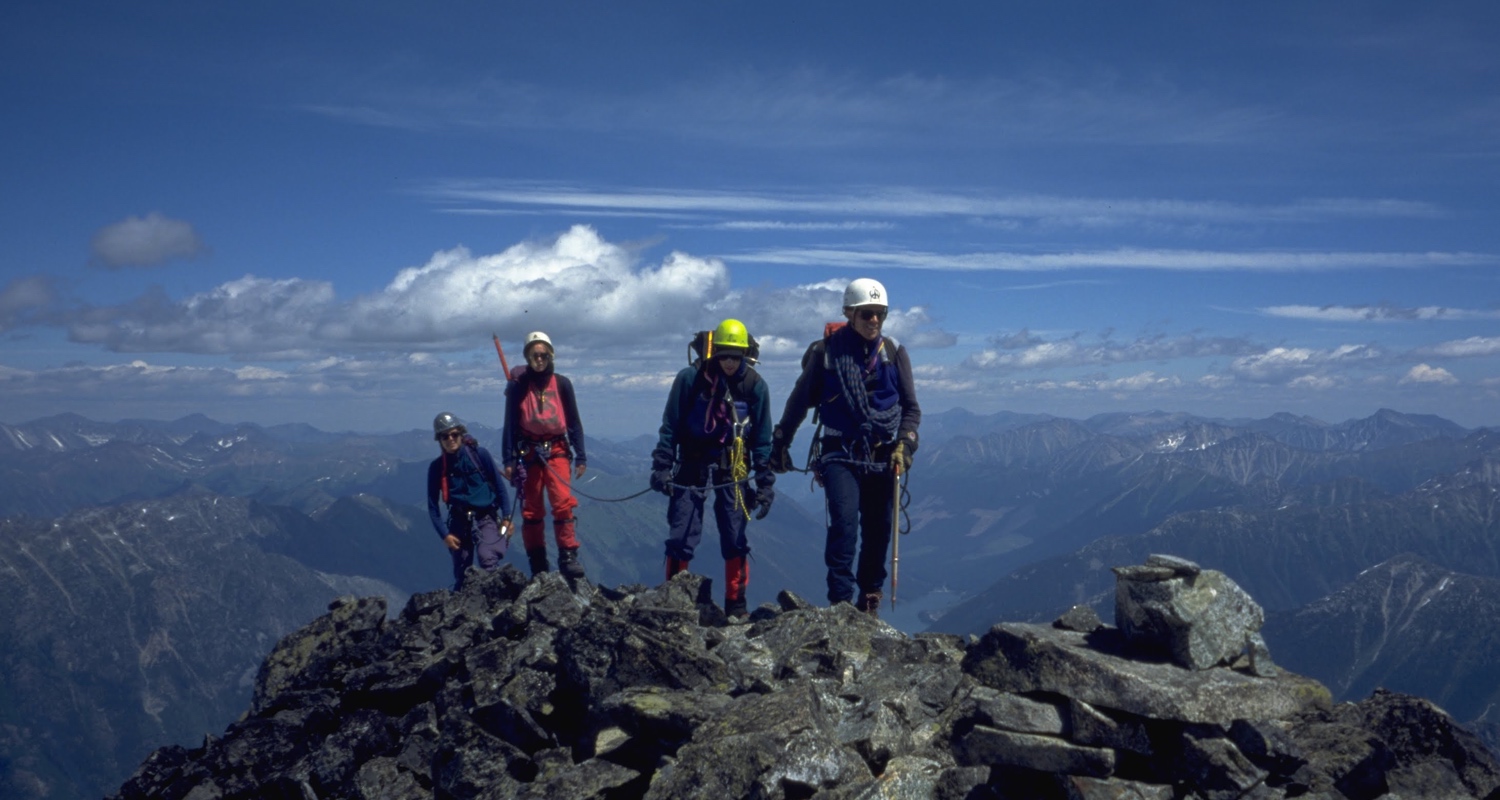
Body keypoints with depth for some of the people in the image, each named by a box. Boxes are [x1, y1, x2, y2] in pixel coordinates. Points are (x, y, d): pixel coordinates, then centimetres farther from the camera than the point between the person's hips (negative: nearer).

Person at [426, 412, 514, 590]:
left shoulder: (480, 454, -6)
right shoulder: (436, 467, -1)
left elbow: (499, 486, 0)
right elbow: (433, 506, 4)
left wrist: (506, 517, -4)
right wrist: (444, 534, -4)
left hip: (486, 518, -2)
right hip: (459, 522, 2)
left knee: (488, 559, -26)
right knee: (461, 575, 7)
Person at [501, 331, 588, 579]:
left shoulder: (562, 384, 5)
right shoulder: (518, 386, 3)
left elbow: (574, 422, 9)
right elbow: (510, 424, 4)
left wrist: (581, 457, 5)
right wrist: (509, 460, -2)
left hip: (557, 450, 0)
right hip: (528, 453, 0)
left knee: (564, 503, -16)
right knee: (531, 509, 3)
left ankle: (568, 557, -13)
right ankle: (538, 565, 10)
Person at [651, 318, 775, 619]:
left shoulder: (755, 386, -4)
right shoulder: (690, 378, -8)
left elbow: (762, 440, 2)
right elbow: (670, 427, -2)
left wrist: (765, 483, -1)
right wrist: (662, 467, -8)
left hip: (732, 471, 1)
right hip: (692, 467, -1)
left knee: (736, 542, 0)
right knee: (680, 540, -2)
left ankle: (736, 606, 11)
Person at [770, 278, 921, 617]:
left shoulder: (894, 352, 6)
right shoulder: (827, 351, -1)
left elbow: (911, 407, 12)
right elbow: (799, 400, 10)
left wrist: (904, 444, -5)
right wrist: (780, 442, 14)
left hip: (882, 458, 3)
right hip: (840, 455, -3)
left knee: (878, 532, 4)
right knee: (844, 523, -18)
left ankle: (869, 602, 17)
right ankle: (840, 601, -14)